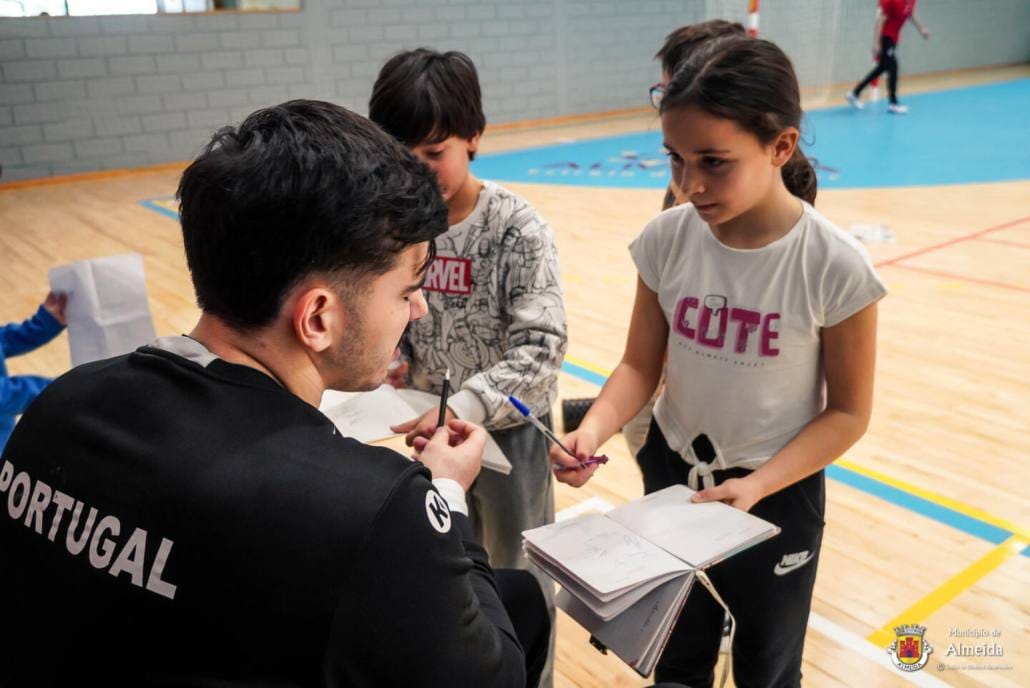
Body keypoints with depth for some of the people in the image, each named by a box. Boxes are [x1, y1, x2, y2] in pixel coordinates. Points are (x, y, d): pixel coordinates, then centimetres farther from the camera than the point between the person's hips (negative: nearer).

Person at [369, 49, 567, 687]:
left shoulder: (518, 229, -20)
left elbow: (542, 347, -23)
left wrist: (465, 407, -33)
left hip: (507, 427, -4)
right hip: (434, 425, 5)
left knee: (517, 573, 16)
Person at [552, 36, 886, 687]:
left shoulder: (835, 267, -23)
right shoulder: (667, 240, -14)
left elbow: (848, 412, -12)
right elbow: (640, 366, -6)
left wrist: (757, 486, -24)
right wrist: (594, 429, -25)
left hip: (778, 495, -2)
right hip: (672, 476, 3)